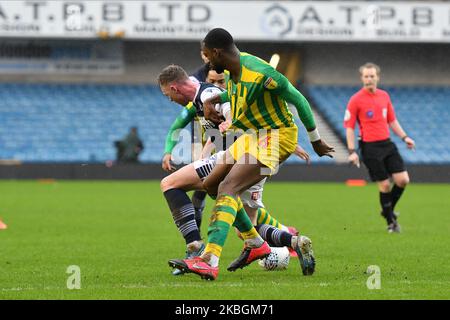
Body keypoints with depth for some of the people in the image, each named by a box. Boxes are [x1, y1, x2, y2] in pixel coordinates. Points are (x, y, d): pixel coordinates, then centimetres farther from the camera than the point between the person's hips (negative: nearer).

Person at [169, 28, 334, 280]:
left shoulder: (259, 74, -25)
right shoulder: (236, 65, 2)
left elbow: (298, 100, -17)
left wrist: (316, 141, -7)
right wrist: (213, 100, 5)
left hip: (276, 137, -10)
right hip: (253, 135, 10)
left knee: (227, 188, -25)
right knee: (212, 184, 13)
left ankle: (210, 261, -37)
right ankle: (255, 244, 20)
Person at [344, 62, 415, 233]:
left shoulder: (384, 96, 9)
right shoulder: (356, 100, -7)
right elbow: (349, 127, -7)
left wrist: (404, 137, 11)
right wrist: (352, 151, -14)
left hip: (387, 144, 5)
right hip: (370, 147, -5)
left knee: (403, 180, -3)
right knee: (384, 185, -4)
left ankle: (388, 210, 21)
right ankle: (390, 221, 13)